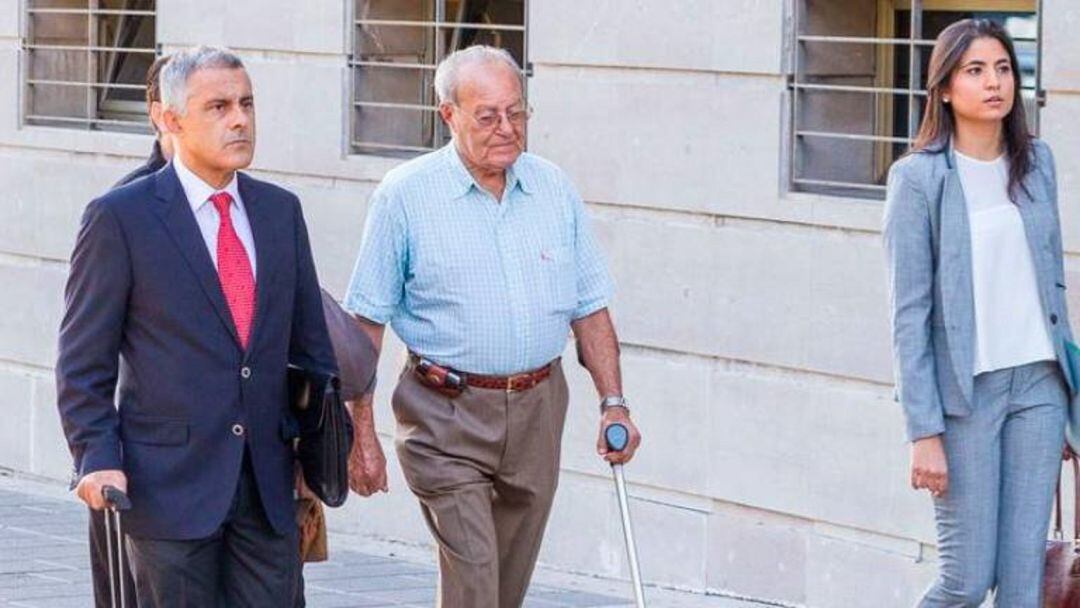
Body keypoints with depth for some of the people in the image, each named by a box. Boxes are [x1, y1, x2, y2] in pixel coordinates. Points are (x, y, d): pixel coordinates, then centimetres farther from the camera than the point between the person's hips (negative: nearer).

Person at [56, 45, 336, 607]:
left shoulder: (280, 211, 11)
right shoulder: (119, 218, -4)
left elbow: (310, 342, 17)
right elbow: (83, 363, -3)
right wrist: (98, 459, -13)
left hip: (268, 488, 5)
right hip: (171, 487, -5)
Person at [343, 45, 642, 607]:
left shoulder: (554, 189, 7)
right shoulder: (406, 195, -5)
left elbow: (590, 307, 12)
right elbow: (366, 321, -4)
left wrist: (613, 402, 3)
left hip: (537, 412, 4)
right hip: (447, 417, -4)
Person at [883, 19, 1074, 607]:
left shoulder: (1036, 161, 8)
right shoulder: (918, 177, -7)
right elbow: (909, 314, -8)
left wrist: (1066, 394, 13)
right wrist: (924, 432, -13)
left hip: (1037, 383, 4)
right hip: (965, 391, -4)